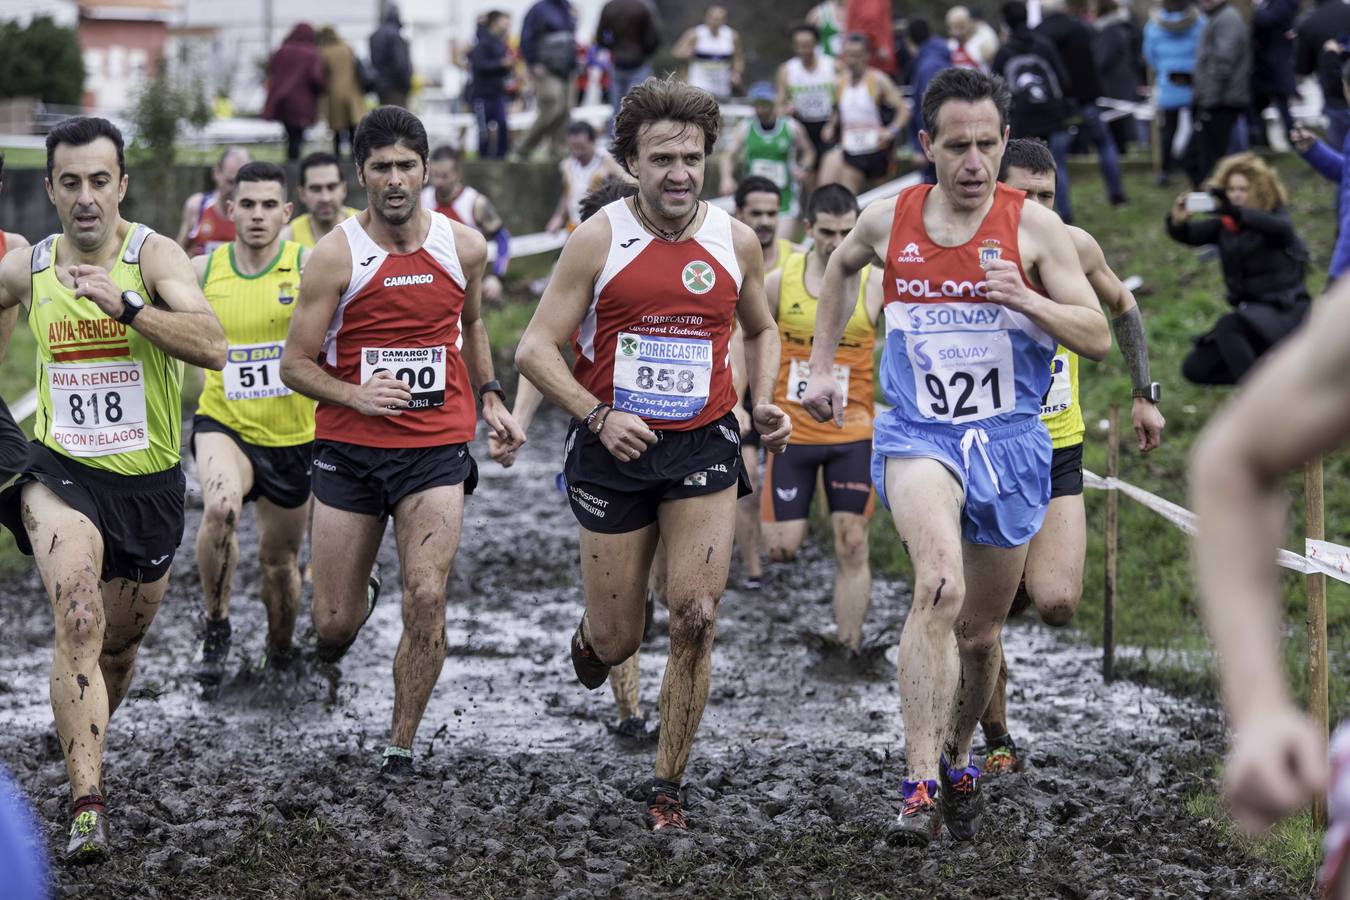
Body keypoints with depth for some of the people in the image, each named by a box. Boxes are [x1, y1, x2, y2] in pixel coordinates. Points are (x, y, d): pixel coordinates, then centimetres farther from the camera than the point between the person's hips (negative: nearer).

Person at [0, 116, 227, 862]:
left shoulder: (154, 256, -12)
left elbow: (213, 346, -28)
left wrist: (123, 304, -38)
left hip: (148, 481, 1)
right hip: (60, 471, 0)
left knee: (119, 646, 17)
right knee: (79, 618, -25)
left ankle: (82, 741, 49)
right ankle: (87, 805, -31)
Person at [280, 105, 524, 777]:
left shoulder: (464, 248, 2)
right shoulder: (336, 256, -8)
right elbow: (294, 365, -5)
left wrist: (490, 398, 14)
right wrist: (355, 395, -22)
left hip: (437, 449, 1)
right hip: (350, 450, -1)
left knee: (426, 600, -16)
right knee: (334, 624, 3)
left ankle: (402, 744, -1)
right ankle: (346, 620, 42)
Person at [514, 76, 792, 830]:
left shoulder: (736, 242, 2)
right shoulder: (598, 241, -8)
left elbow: (763, 328, 20)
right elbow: (536, 349, -6)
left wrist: (765, 401, 3)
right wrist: (598, 417, -19)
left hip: (704, 447, 2)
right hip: (614, 450, -1)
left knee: (696, 618, -11)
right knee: (620, 639, 4)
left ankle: (668, 787, 3)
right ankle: (591, 645, 45)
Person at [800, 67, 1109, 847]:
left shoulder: (1033, 226, -5)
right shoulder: (888, 221, 0)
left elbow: (1100, 338, -5)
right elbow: (841, 267, 24)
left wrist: (1025, 300, -22)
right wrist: (822, 365, 20)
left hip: (1010, 440, 1)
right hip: (916, 433, -1)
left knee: (980, 629, 13)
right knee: (940, 587, -28)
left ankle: (959, 758, 41)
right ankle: (920, 785, -32)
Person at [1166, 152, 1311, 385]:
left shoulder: (1275, 215, -12)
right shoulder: (1224, 224, 3)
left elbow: (1281, 228, -37)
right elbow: (1191, 234, -11)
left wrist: (1236, 212, -53)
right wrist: (1178, 221, -37)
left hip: (1285, 313, -7)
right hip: (1249, 313, 7)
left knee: (1228, 325, -35)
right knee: (1194, 368, 3)